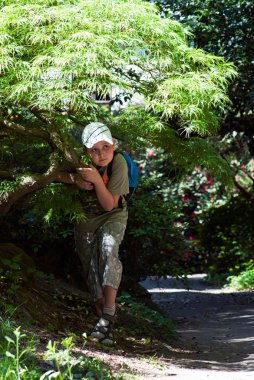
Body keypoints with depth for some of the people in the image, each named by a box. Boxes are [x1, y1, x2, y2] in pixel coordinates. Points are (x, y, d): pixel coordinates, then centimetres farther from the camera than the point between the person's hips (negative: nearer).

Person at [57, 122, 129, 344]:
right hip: (85, 219, 3)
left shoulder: (119, 163, -26)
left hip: (113, 217, -3)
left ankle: (108, 314, -34)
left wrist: (97, 180, -40)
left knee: (108, 250, -30)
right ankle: (105, 322, 11)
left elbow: (109, 205, -26)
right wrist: (76, 180, -28)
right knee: (91, 266, 0)